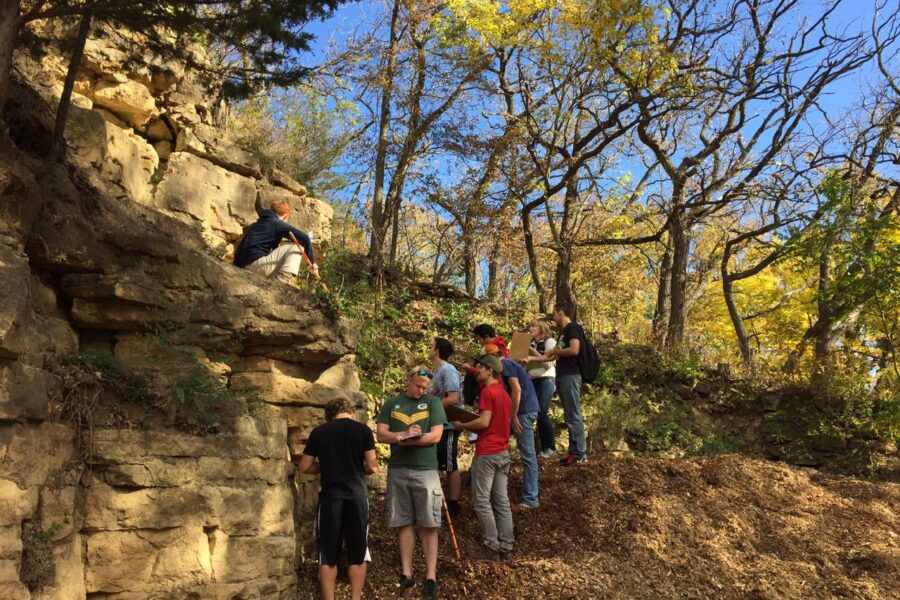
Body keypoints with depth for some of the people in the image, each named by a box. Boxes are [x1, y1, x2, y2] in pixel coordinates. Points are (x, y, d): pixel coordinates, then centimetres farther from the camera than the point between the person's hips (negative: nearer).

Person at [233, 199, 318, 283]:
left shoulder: (254, 225, 24)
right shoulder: (277, 224, 1)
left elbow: (239, 251, 26)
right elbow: (304, 238, -10)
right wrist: (312, 261, -1)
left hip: (247, 268, 9)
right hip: (257, 263, -9)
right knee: (296, 247, -3)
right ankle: (282, 282, -18)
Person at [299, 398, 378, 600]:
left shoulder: (319, 432, 4)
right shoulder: (363, 430, 0)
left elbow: (305, 467, 7)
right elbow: (372, 466, -2)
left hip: (330, 497, 1)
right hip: (357, 496, 0)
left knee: (328, 554, 8)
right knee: (358, 553, 9)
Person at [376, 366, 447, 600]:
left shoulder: (433, 403, 3)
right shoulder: (392, 404, 10)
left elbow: (435, 436, -6)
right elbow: (380, 434, 2)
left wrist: (403, 440, -11)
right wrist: (403, 435, -16)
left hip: (426, 470, -2)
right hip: (398, 470, 2)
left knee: (428, 525, 0)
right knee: (404, 523, 6)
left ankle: (430, 577, 4)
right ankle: (406, 574, 12)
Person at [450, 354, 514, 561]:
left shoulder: (488, 392, -12)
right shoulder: (505, 394, 15)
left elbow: (484, 422, -19)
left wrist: (462, 425, -6)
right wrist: (472, 425, 19)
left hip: (486, 453, -8)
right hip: (503, 452, 9)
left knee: (481, 502, -2)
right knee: (502, 501, 9)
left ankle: (492, 547, -2)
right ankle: (506, 545, 10)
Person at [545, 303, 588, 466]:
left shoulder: (573, 328, -9)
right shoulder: (564, 331, 20)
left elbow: (574, 350, -23)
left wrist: (554, 351, -9)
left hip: (570, 376, -10)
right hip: (563, 376, 10)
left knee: (573, 416, -8)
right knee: (569, 416, 11)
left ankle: (580, 453, -4)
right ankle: (574, 451, 15)